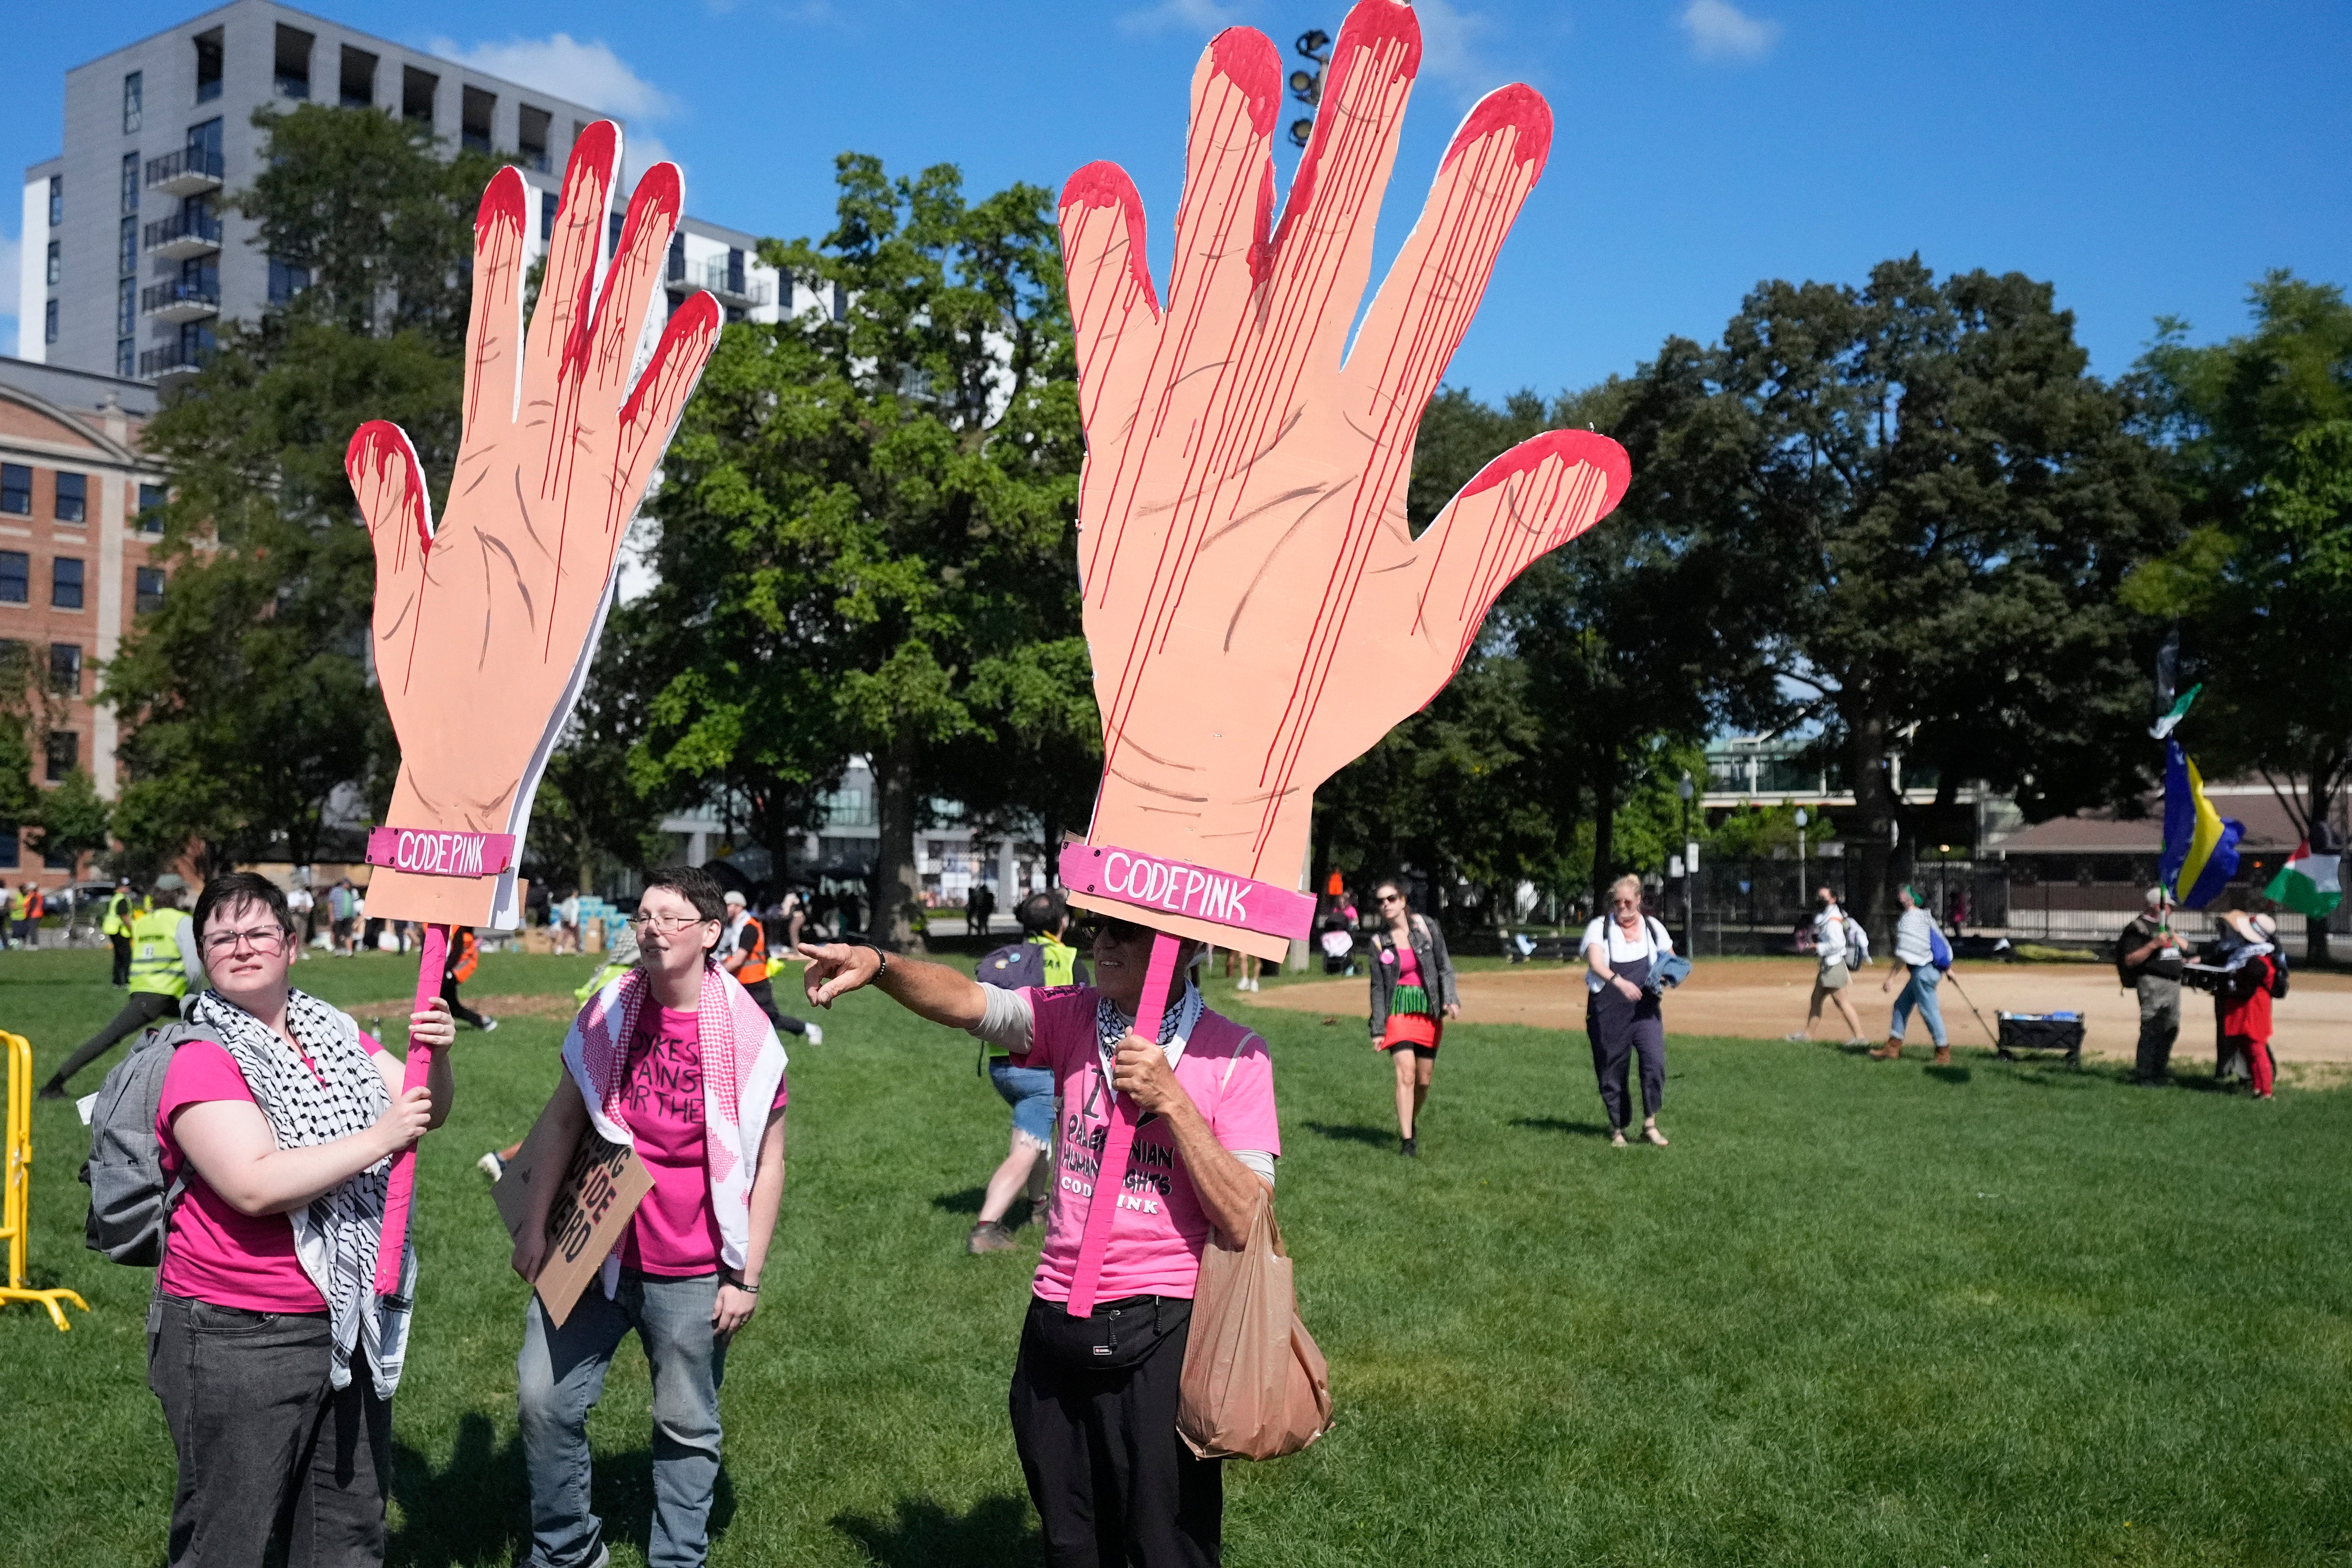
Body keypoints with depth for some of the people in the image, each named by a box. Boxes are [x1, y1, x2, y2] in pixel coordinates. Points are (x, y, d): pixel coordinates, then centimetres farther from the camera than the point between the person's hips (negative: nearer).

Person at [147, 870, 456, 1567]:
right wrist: (379, 1139, -21)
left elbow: (428, 1111, 10)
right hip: (239, 1341, -7)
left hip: (352, 1322, 7)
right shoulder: (202, 1060, -13)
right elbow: (255, 1186, -25)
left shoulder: (333, 1033, 8)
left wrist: (436, 1058, -11)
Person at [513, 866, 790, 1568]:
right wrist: (535, 1222, 3)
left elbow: (768, 1163, -6)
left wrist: (747, 1277, -7)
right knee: (544, 1398, 3)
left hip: (691, 1274, -3)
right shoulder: (607, 1011, -1)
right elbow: (563, 1117, 8)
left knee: (688, 1429, 9)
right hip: (594, 1252, 3)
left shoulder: (748, 1035, -10)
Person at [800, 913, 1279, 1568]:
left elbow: (1246, 1223, -14)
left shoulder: (1235, 1056, -10)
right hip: (1055, 1325, 4)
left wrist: (1171, 1101, -20)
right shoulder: (1072, 1018, 2)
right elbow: (966, 1000, -13)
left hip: (1159, 1336, -4)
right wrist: (878, 966, -31)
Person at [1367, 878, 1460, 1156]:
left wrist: (1450, 999, -12)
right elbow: (1378, 987, 4)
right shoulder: (1380, 941, 1)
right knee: (1406, 1074, -16)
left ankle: (1411, 1120, 34)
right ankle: (1407, 1140, -15)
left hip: (1430, 1010, 2)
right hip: (1399, 1009, -1)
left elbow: (1444, 966, 3)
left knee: (1424, 1079, 7)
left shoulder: (1426, 926, 1)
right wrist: (1378, 1029, 2)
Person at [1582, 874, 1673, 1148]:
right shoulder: (1600, 928, 1)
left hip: (1646, 1007, 1)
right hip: (1608, 1009, -1)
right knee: (1612, 1069, 3)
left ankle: (1650, 1125, -7)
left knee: (1655, 1060, -16)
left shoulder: (1653, 928, 11)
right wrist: (1620, 982, -35)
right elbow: (1595, 963, -16)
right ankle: (1618, 1128, 18)